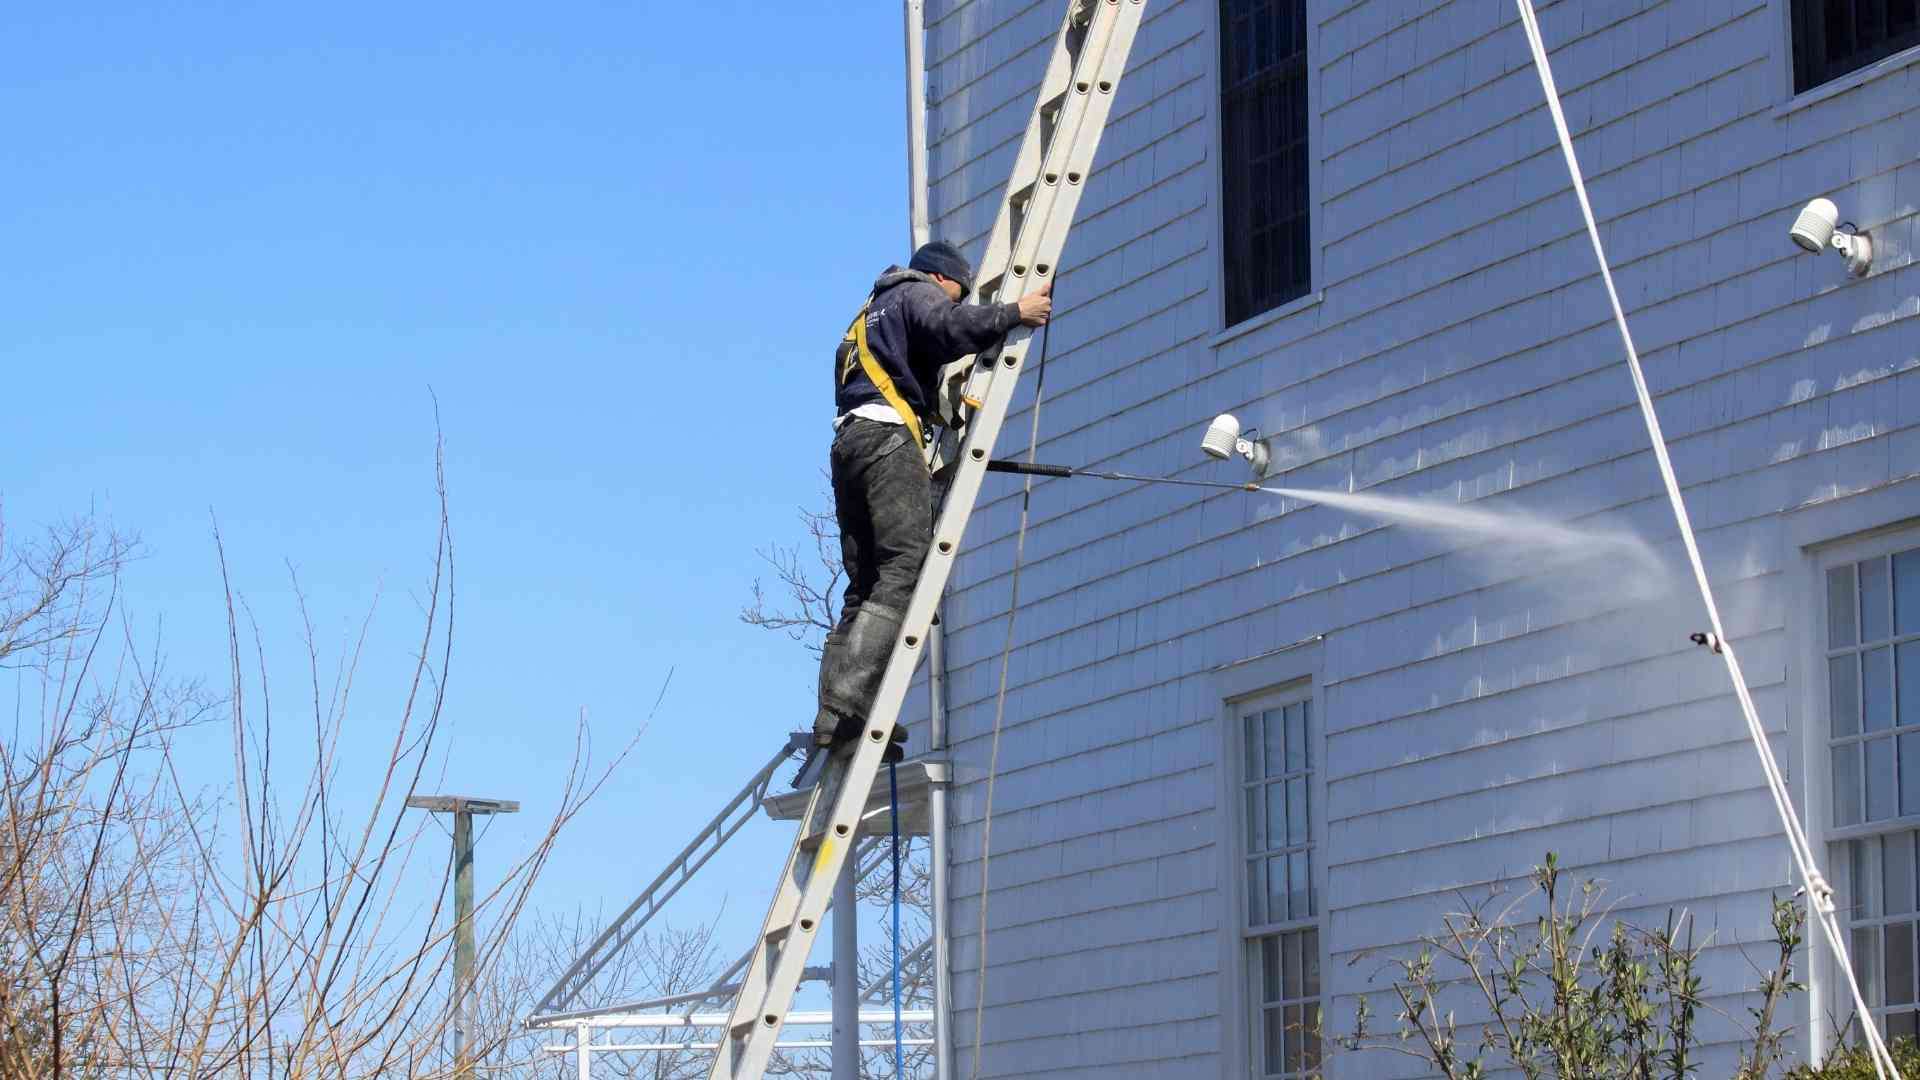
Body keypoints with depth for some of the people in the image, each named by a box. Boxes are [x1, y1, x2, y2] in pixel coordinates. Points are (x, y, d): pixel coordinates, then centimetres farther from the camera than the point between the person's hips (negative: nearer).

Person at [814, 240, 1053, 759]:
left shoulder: (872, 313, 37)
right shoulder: (917, 293, 9)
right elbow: (950, 329, -14)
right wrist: (1014, 312, -10)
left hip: (849, 442, 9)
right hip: (889, 435, -9)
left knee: (866, 585, 2)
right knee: (903, 567, -19)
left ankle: (834, 715, -12)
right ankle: (851, 702, -34)